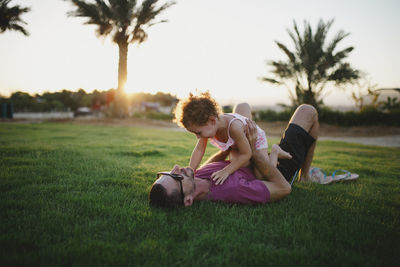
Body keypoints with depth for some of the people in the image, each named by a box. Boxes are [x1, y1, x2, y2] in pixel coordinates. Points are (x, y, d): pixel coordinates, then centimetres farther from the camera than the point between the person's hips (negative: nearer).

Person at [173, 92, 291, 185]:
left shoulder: (234, 126, -47)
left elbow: (246, 154, -37)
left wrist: (226, 171, -42)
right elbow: (199, 150, -20)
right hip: (235, 146, 6)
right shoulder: (206, 125, -28)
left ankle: (274, 152, 13)